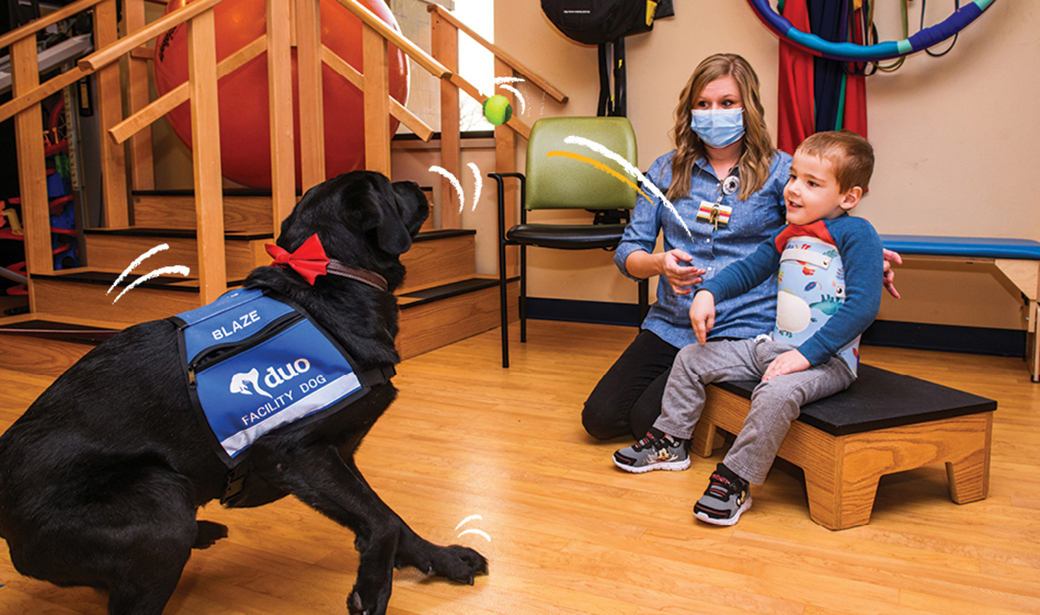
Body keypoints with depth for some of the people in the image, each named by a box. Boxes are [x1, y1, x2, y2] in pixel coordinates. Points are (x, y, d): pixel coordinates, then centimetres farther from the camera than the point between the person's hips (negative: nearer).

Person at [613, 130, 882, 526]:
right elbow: (749, 269, 22)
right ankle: (670, 441, 23)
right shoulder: (787, 234, 11)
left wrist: (805, 354, -26)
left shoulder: (857, 234, -13)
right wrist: (709, 292, 1)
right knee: (691, 359, 10)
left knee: (777, 392, -39)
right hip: (771, 346, 8)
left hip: (827, 359, -8)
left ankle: (734, 481, -25)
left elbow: (863, 306, -21)